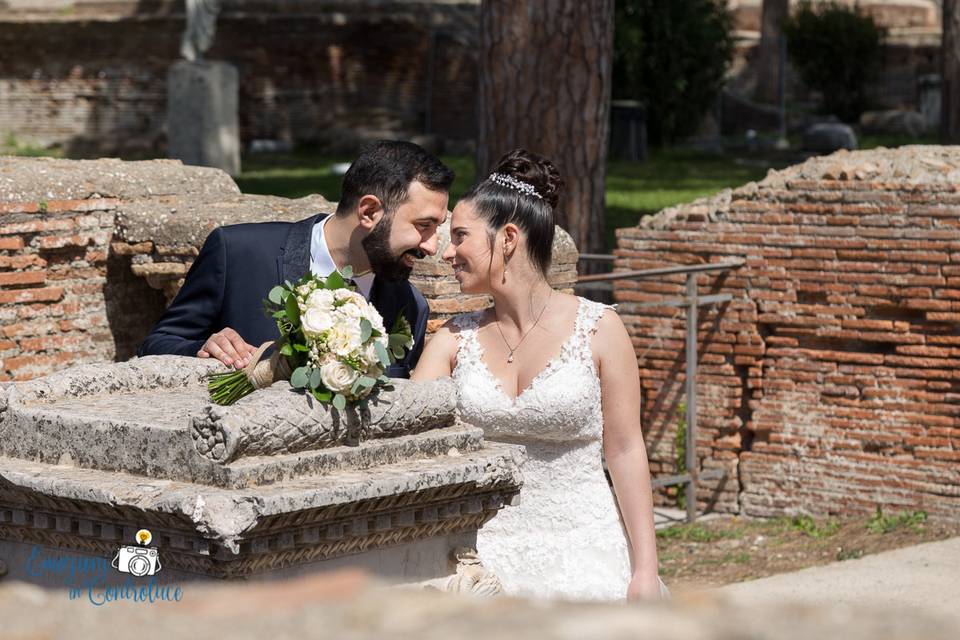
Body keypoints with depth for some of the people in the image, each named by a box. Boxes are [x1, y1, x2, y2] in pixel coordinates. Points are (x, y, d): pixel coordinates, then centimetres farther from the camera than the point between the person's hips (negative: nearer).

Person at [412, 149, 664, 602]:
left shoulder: (598, 329, -4)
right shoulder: (455, 339, 6)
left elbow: (625, 452, -3)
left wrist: (646, 569, -6)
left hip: (582, 558, -3)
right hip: (488, 559, 3)